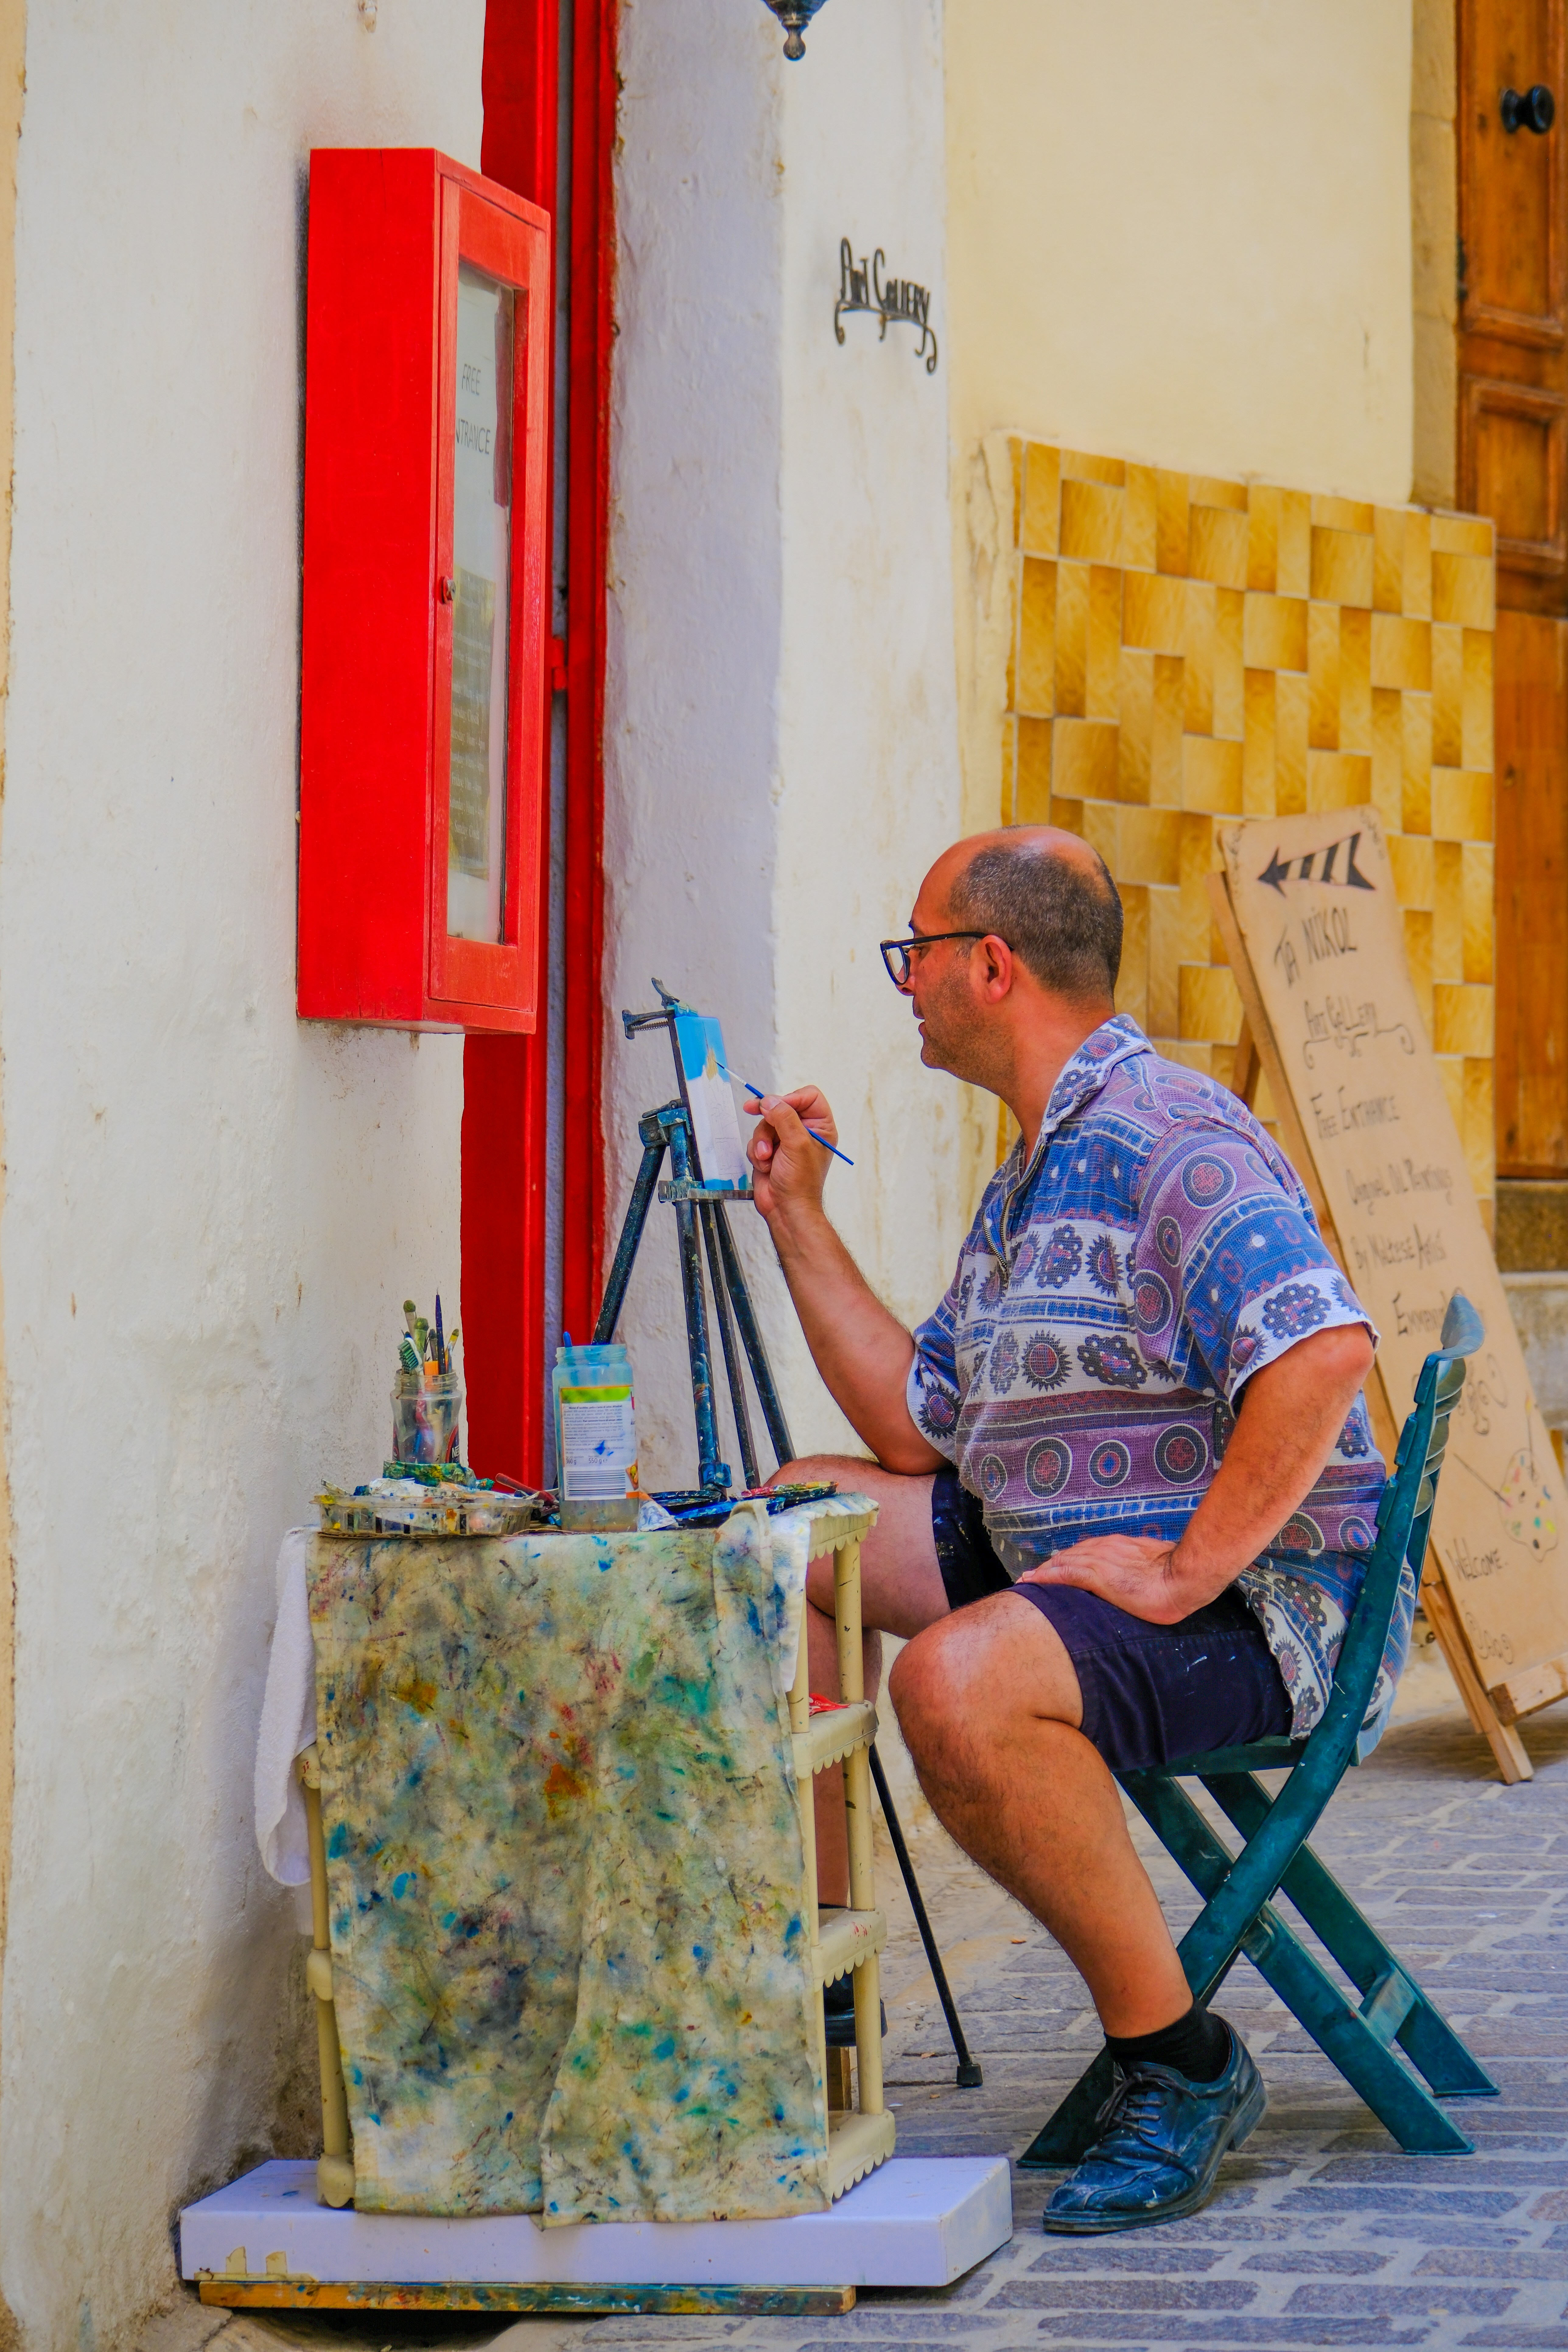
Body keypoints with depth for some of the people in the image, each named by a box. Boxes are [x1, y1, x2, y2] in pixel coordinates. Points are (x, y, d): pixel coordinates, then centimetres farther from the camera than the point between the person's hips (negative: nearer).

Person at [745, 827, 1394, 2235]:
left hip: (1262, 1606, -11)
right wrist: (797, 1216, 22)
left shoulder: (1171, 1143, -18)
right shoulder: (1034, 1181, 17)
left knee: (960, 1679, -35)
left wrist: (1186, 1569, -32)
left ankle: (1179, 2061, -19)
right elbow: (916, 1430, 21)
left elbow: (1325, 1352, -34)